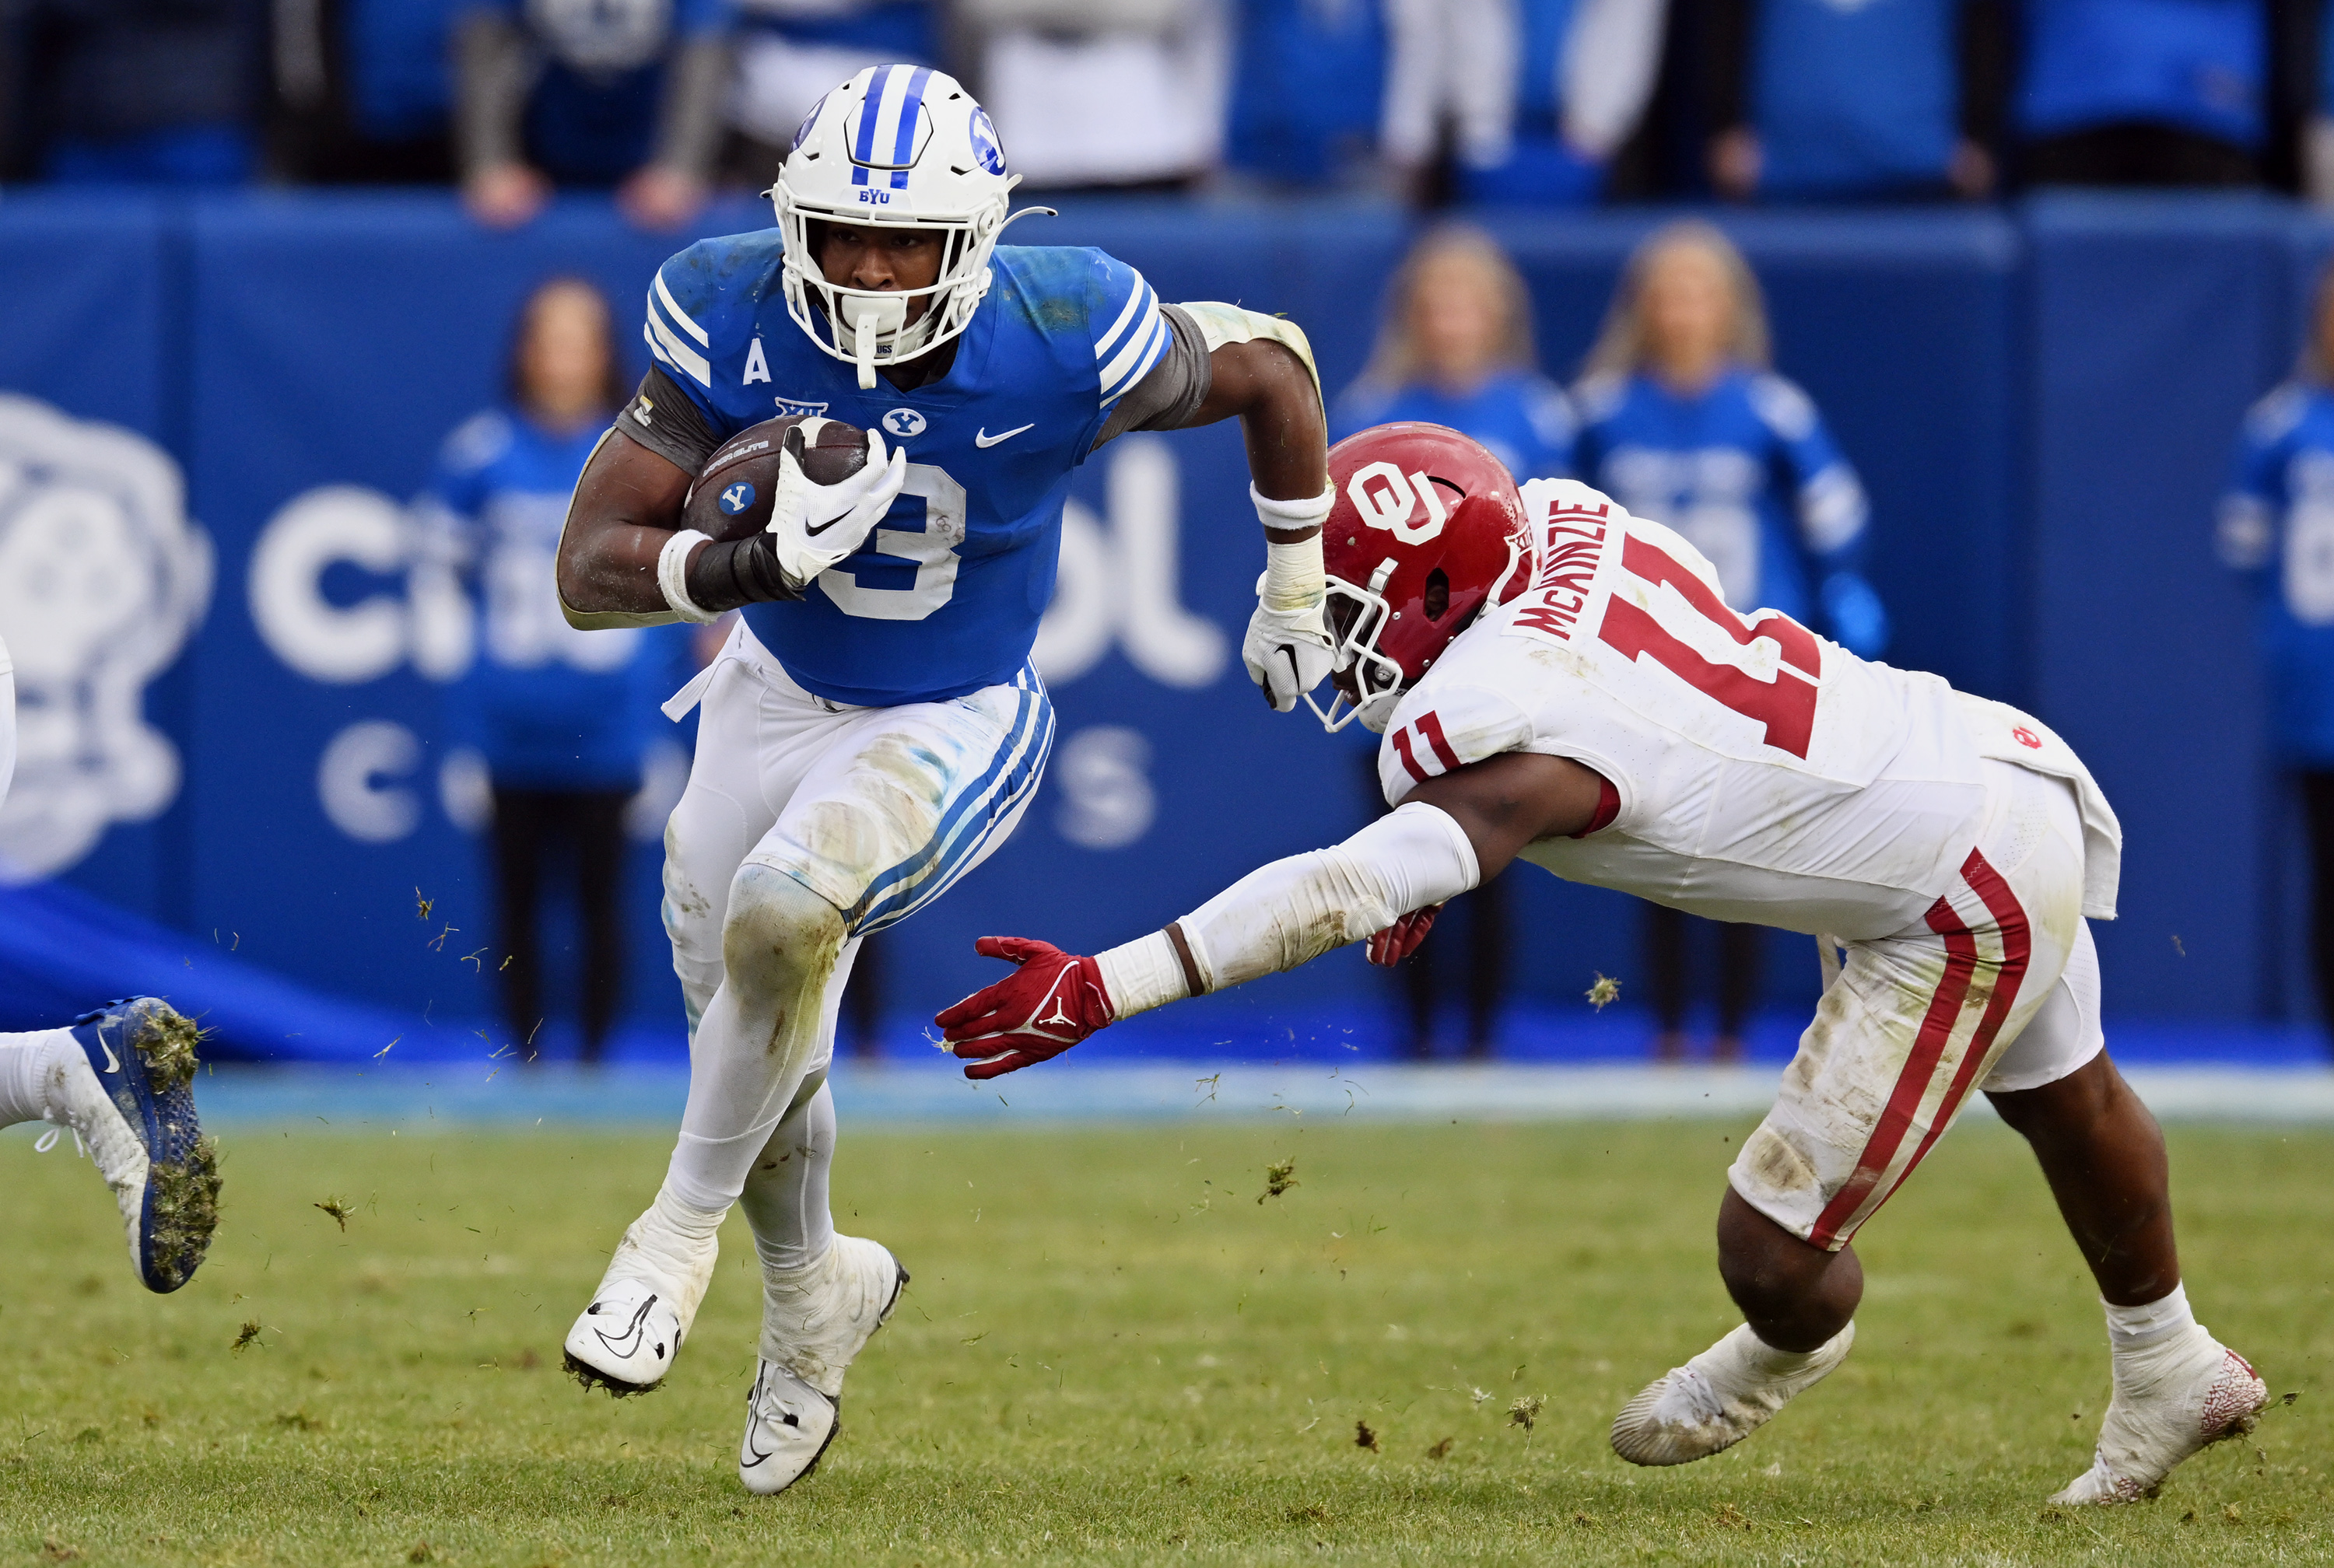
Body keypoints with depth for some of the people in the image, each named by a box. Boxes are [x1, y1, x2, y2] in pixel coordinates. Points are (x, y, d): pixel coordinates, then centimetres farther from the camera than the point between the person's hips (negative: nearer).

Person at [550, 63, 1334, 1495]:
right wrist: (745, 568, -42)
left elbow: (1271, 364, -7)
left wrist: (1299, 587, 7)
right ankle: (814, 1289, 47)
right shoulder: (732, 319, -23)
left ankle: (685, 1222, -10)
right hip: (777, 691, 4)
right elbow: (589, 573, -22)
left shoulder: (1062, 342, -28)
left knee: (784, 908, -33)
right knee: (756, 1047, 15)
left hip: (952, 728, -4)